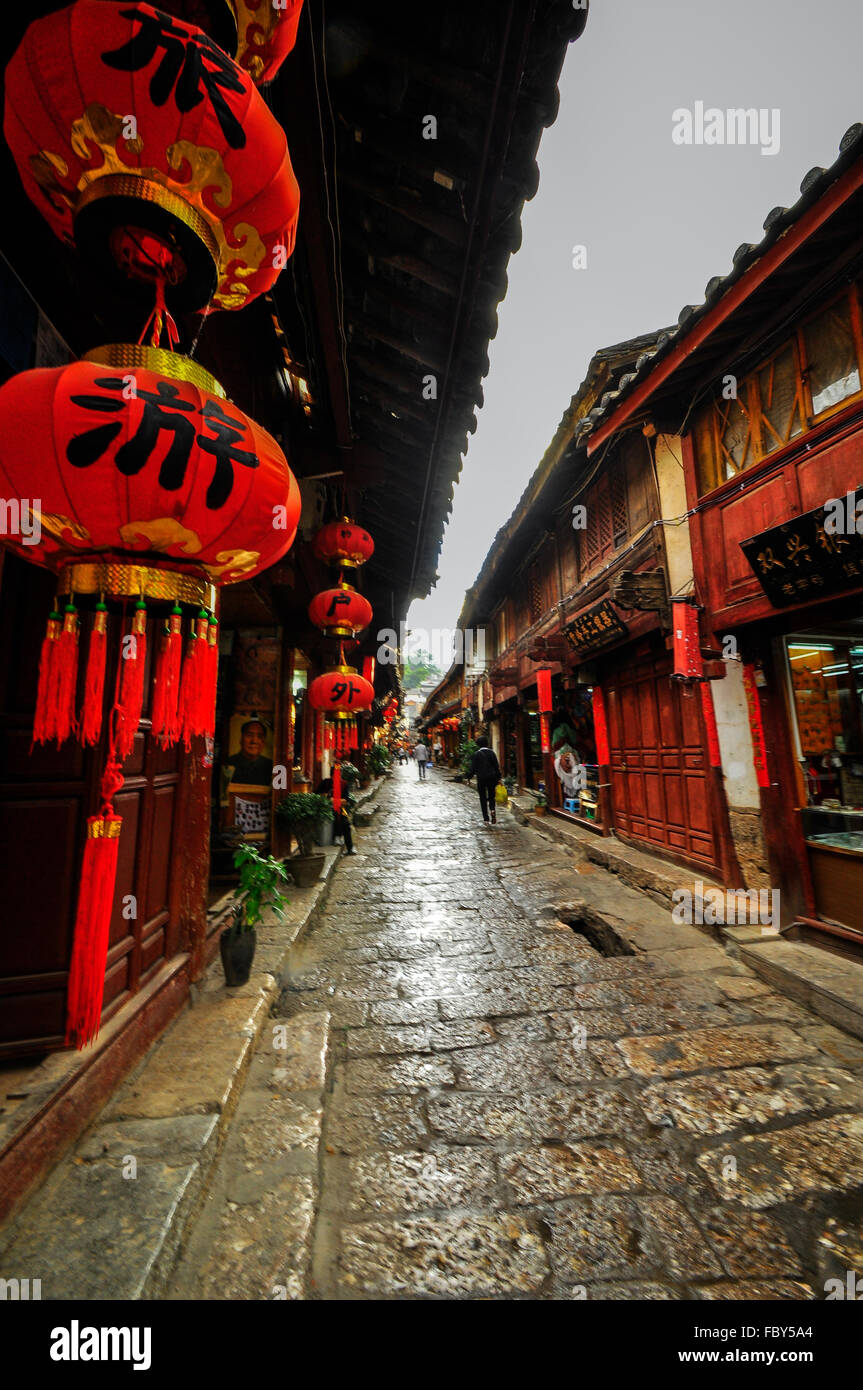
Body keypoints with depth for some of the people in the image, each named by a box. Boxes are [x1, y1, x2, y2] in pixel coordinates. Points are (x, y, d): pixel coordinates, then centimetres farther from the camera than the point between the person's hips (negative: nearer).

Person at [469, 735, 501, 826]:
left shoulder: (476, 754, -6)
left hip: (481, 778, -2)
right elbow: (497, 766, 2)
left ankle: (486, 819, 5)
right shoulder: (492, 752, 1)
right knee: (491, 797, 14)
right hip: (492, 777, 2)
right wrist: (498, 778, 7)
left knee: (483, 798, 7)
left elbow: (473, 768, -6)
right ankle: (493, 809, -15)